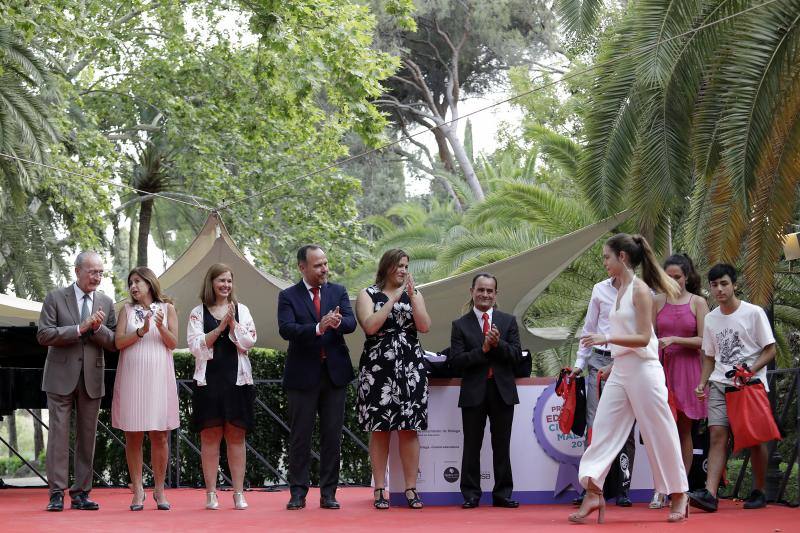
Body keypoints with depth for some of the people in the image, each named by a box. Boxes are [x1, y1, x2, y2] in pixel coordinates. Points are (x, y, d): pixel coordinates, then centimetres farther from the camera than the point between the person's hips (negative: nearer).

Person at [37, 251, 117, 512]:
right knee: (59, 432, -5)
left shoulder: (106, 303, 10)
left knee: (87, 436, 5)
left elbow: (114, 343, 7)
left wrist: (98, 328, -13)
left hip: (92, 379, 3)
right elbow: (44, 334, -9)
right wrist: (80, 328, -16)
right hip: (61, 377, -3)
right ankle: (57, 492, -2)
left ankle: (81, 493, 10)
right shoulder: (55, 298, 0)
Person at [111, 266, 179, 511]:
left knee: (160, 436, -1)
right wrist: (141, 331, -14)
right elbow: (118, 342, 0)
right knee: (133, 436, 0)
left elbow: (173, 343, 3)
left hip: (158, 376, -1)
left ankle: (159, 490, 8)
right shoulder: (127, 309, 10)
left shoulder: (167, 308, 9)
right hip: (132, 376, 1)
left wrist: (161, 326, -14)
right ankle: (137, 491, 5)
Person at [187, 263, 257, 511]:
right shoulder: (198, 313, 6)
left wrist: (232, 323, -11)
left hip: (237, 379, 1)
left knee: (236, 435, 2)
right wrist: (220, 328, -11)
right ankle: (211, 493, 4)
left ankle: (239, 493, 4)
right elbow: (196, 346, -5)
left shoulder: (241, 310, 10)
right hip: (209, 379, -1)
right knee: (210, 436, 0)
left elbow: (249, 342, 0)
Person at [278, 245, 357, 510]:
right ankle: (298, 492, 8)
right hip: (303, 375, -2)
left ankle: (328, 493, 11)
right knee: (300, 436, 2)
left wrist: (337, 322, -29)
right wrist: (318, 328, -30)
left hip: (335, 372, 2)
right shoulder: (288, 296, 0)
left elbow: (351, 323, -6)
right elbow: (286, 329, -16)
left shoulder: (338, 292, 8)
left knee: (332, 436, 5)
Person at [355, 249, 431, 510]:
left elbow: (424, 327, -2)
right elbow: (370, 326, -12)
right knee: (380, 429, -1)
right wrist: (394, 298, -11)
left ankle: (411, 488, 3)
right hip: (378, 368, -2)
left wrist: (412, 295, -9)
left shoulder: (414, 294, 13)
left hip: (410, 368, 2)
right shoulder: (368, 294, 5)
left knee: (409, 429, -1)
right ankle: (380, 490, 3)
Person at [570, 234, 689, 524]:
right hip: (620, 370, 8)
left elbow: (643, 338, -17)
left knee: (659, 434, 1)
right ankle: (593, 493, -5)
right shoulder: (620, 290, 12)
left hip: (642, 370, -8)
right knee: (603, 430, -2)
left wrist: (607, 339, -25)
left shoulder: (640, 289, -12)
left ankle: (679, 495, 14)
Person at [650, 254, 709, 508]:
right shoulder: (657, 301, 8)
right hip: (662, 368, 1)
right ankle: (661, 489, -7)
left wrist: (674, 339, -13)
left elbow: (703, 341, -2)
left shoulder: (698, 302, 3)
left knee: (684, 430, 4)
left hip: (687, 370, -1)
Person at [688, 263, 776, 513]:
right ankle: (710, 494, -20)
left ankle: (759, 492, 16)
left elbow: (770, 350, -2)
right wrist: (703, 382, 5)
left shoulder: (754, 313, -2)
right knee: (718, 434, -10)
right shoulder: (710, 319, 12)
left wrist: (750, 371, -16)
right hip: (720, 385, 3)